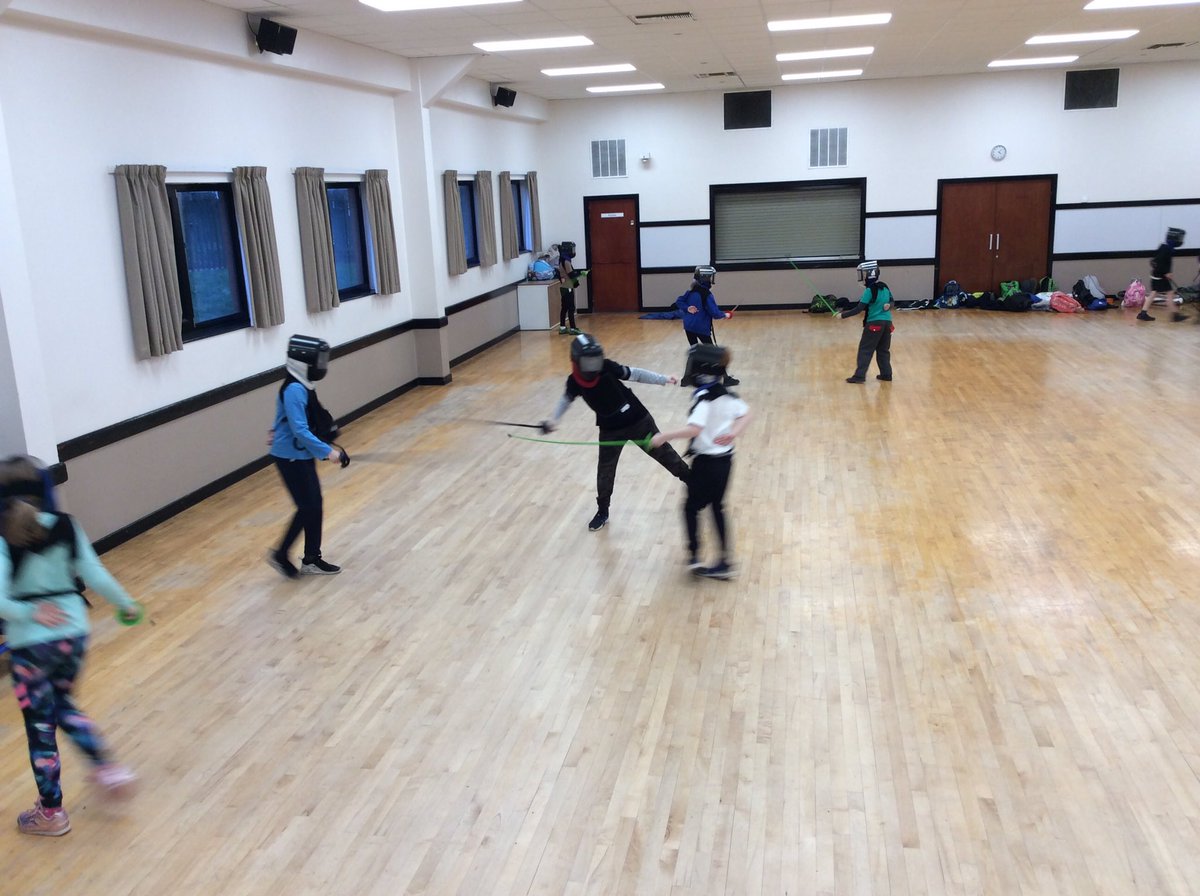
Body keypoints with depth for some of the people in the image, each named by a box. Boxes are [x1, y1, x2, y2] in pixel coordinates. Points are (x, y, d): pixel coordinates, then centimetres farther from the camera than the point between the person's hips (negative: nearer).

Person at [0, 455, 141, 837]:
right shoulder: (65, 526, -5)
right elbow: (95, 575, -1)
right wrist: (126, 604, 11)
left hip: (31, 645, -4)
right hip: (75, 634, 4)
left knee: (40, 727, 12)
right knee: (62, 703, 30)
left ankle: (51, 813, 26)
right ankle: (107, 766, 24)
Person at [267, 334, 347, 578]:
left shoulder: (303, 385, 5)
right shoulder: (294, 390, -23)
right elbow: (300, 430, -28)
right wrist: (328, 451, -26)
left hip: (302, 455, 9)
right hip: (291, 457, -9)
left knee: (315, 506, 11)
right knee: (308, 507, -3)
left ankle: (312, 560, 22)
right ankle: (280, 554, 13)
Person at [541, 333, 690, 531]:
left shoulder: (607, 368, -22)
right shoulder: (574, 381, -14)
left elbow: (635, 374, -13)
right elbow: (566, 399, 5)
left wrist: (664, 379, -16)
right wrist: (553, 419, -7)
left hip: (638, 420, -2)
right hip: (610, 429, 2)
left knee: (663, 452, 11)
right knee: (605, 470, 5)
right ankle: (603, 511, 24)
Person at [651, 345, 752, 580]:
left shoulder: (704, 397, -22)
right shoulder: (727, 394, 3)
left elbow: (694, 429, -34)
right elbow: (746, 414, 15)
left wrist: (664, 437, -28)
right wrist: (733, 433, 2)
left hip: (707, 461, -8)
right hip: (724, 459, 8)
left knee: (692, 507, 10)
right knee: (717, 508, 17)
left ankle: (694, 556, 9)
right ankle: (725, 562, 19)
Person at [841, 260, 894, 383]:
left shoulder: (870, 290, -14)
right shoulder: (885, 287, 9)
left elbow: (859, 309, -16)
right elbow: (891, 301, 19)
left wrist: (843, 315, -10)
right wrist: (888, 306, -1)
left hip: (874, 323, -7)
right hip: (887, 322, 7)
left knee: (865, 349, -2)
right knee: (883, 350, 14)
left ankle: (859, 375, -5)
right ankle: (886, 374, 16)